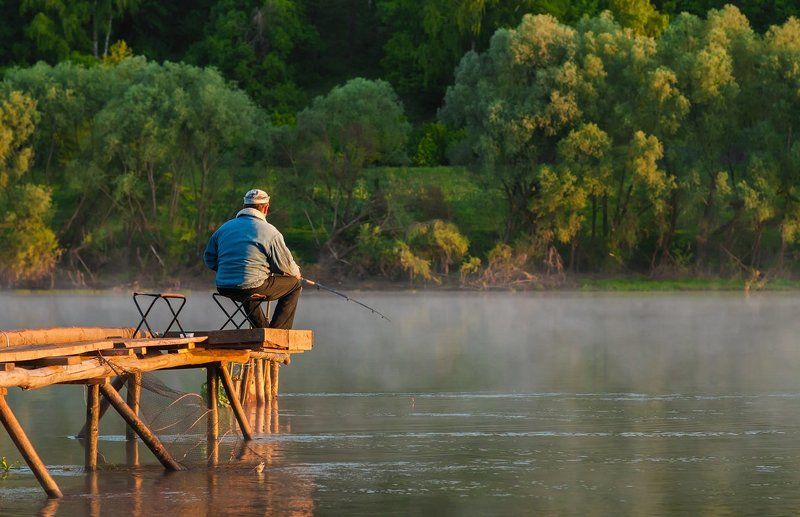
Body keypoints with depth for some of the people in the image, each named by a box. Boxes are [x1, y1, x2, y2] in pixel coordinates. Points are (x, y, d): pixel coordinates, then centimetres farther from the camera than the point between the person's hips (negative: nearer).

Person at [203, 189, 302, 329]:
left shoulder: (223, 228, 11)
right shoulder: (269, 231, -5)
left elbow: (209, 259, 19)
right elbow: (285, 265, -1)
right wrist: (297, 274, 21)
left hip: (223, 289, 6)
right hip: (253, 288, -6)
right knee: (294, 284, 12)